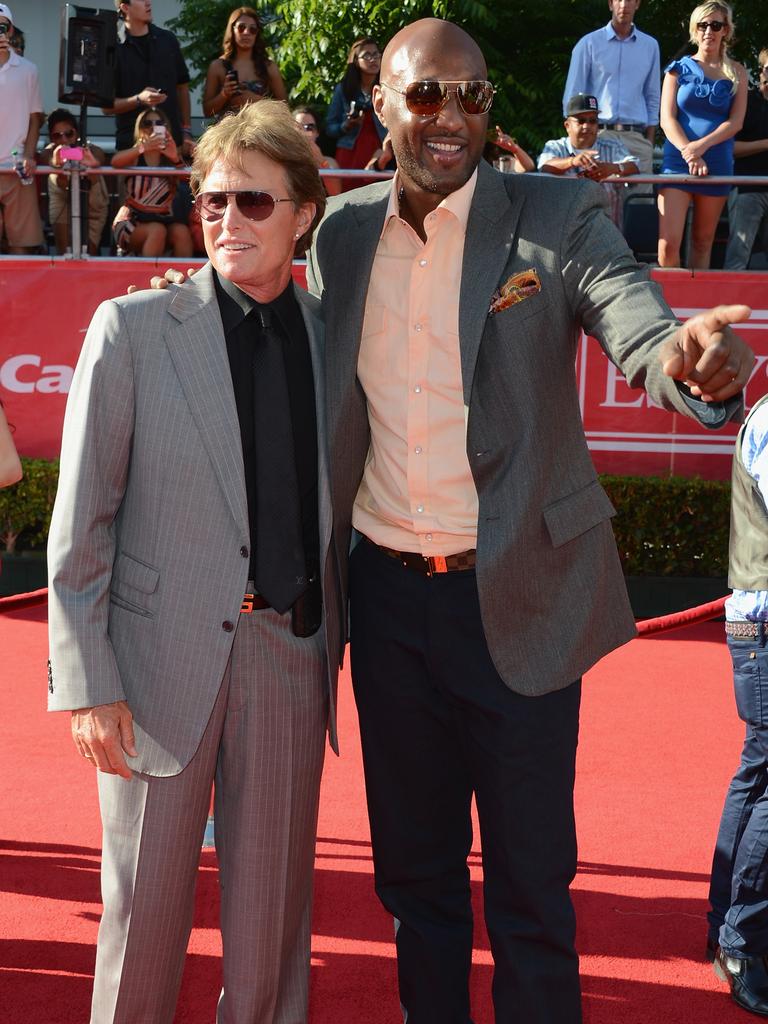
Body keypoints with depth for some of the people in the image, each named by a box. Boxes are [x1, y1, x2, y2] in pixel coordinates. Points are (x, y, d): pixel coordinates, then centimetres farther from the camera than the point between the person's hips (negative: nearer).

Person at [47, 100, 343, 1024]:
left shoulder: (335, 339, 6)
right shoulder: (132, 329, -2)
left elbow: (339, 512, 10)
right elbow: (81, 522, -4)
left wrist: (336, 641, 3)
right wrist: (86, 681, -8)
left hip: (290, 661, 2)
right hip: (164, 661, -2)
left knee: (273, 913, 12)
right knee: (145, 912, 8)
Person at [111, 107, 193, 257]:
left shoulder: (171, 157, 13)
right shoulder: (134, 156, 7)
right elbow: (115, 161, -17)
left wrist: (175, 159, -27)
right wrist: (143, 148, -34)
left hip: (165, 219, 2)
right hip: (133, 219, -2)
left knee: (182, 233, -29)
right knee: (157, 231, -33)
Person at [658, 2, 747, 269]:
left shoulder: (736, 73, 10)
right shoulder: (679, 69, 7)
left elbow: (736, 121, 0)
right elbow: (667, 119, -1)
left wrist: (702, 145, -17)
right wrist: (689, 153, -17)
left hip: (718, 164, 2)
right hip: (677, 162, -1)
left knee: (703, 242, 8)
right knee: (668, 244, -14)